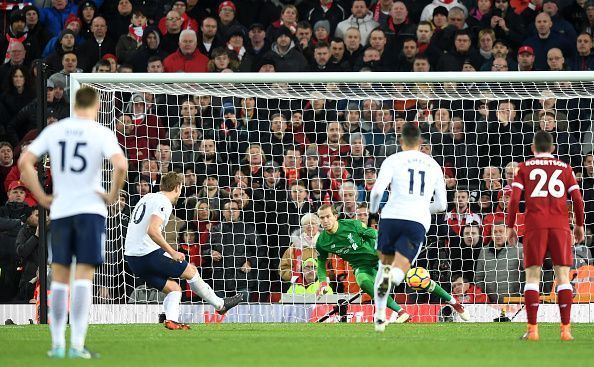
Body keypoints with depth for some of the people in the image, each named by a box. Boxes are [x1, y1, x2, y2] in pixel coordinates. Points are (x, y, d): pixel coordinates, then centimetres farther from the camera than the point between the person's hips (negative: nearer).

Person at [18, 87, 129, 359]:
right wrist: (113, 195, -5)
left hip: (60, 211, 3)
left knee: (59, 277, 11)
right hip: (90, 209, -3)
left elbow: (24, 162, 0)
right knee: (83, 276, -3)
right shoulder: (101, 133, -5)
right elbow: (120, 165, -20)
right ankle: (77, 344, -10)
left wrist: (42, 198, 5)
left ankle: (57, 344, 12)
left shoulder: (54, 130, 5)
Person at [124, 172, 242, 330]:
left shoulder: (147, 198, 17)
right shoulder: (163, 203, -11)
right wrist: (172, 252, -21)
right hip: (149, 253, -9)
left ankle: (171, 319, -7)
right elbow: (152, 230, -25)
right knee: (191, 271, 6)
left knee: (173, 288, 13)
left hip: (132, 257, 9)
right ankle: (220, 305, 16)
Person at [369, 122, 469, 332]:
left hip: (392, 216, -1)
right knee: (398, 271, -6)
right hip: (418, 221, 1)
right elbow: (441, 204, 20)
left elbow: (377, 190, -6)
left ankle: (379, 315, 10)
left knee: (385, 264, 20)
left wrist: (373, 209, 15)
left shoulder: (393, 160, 7)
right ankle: (390, 278, -45)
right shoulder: (433, 165, 19)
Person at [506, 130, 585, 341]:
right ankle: (565, 329, -4)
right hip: (560, 225, 1)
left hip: (535, 225, -1)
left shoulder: (524, 168, 8)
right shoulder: (564, 168, 12)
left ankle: (532, 329, -6)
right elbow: (578, 199, 8)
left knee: (532, 276, 2)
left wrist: (510, 226, 7)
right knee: (563, 276, 2)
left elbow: (514, 199, -1)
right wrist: (580, 225, 19)